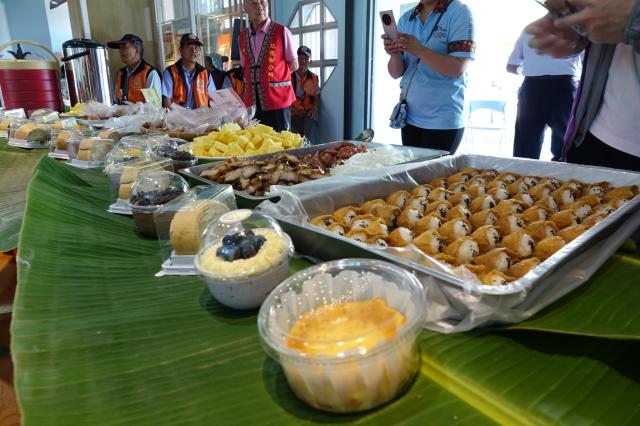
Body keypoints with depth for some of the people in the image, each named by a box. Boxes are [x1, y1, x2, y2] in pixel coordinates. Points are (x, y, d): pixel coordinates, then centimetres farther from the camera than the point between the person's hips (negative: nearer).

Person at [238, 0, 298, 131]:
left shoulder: (282, 32, -2)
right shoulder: (242, 37, 12)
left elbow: (293, 65, 3)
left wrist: (274, 76, 2)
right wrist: (251, 82, 6)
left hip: (277, 100, -4)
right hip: (252, 102, 4)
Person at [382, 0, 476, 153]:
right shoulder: (406, 19, 8)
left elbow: (458, 69, -15)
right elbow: (397, 73, 6)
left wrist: (420, 50, -26)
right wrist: (394, 53, -14)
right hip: (410, 117, 5)